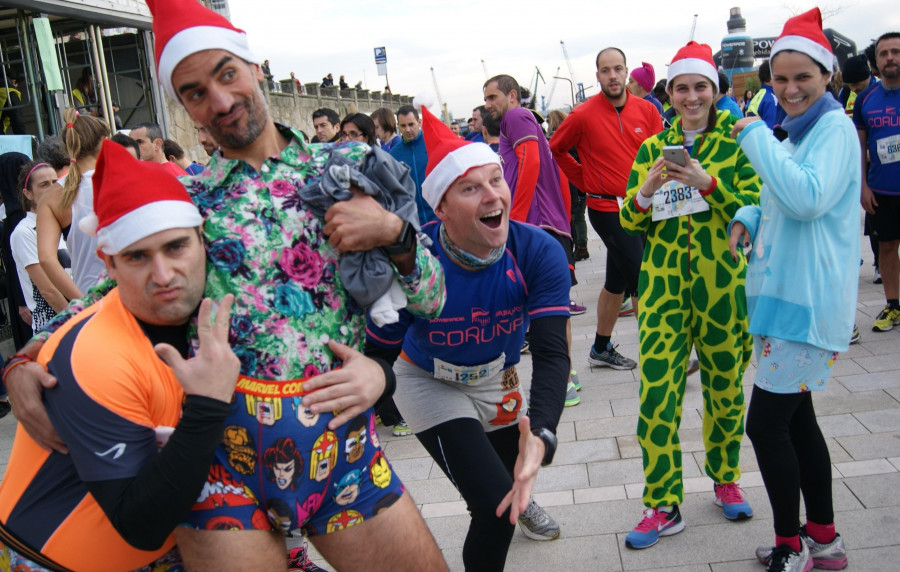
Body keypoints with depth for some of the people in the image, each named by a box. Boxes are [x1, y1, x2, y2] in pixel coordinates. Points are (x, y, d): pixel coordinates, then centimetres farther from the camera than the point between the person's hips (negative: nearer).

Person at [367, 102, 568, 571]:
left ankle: (514, 497, 68)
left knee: (515, 478, 29)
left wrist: (540, 436, -50)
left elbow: (551, 352, -34)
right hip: (430, 385, -4)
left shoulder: (539, 253, -29)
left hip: (497, 378, 4)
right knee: (494, 508, -17)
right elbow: (379, 352, -24)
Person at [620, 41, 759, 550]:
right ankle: (663, 507, 8)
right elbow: (631, 224, 7)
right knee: (657, 393, -5)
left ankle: (726, 480, 36)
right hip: (663, 283, 1)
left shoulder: (738, 141, 2)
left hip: (722, 282, -1)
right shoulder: (652, 147, 8)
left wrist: (707, 183, -21)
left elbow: (753, 211, -7)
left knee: (725, 385, 12)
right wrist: (644, 192, -13)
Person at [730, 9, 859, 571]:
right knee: (795, 416, 16)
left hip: (808, 299, -10)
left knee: (766, 424, -6)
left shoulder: (835, 129, -12)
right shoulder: (799, 131, 17)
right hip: (784, 292, 10)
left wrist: (757, 136, -21)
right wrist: (749, 217, 5)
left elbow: (808, 198, -28)